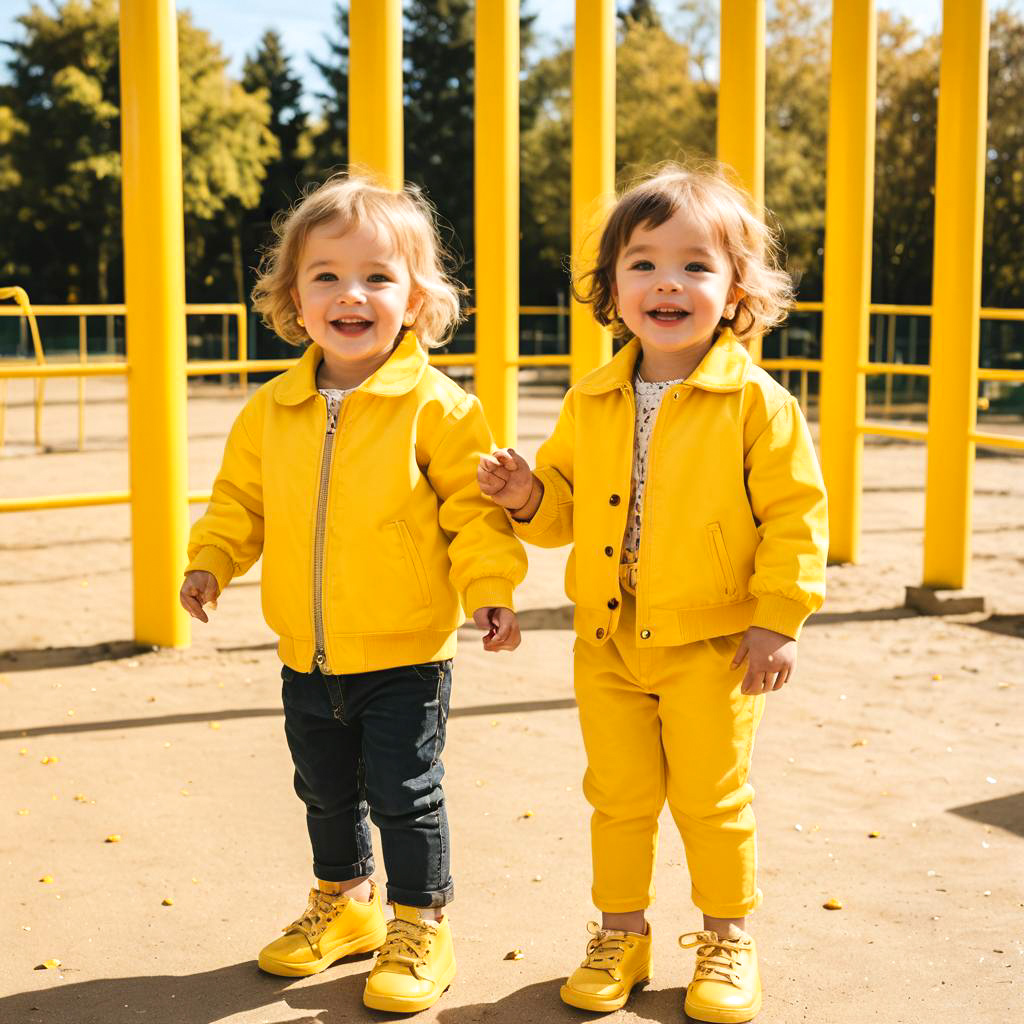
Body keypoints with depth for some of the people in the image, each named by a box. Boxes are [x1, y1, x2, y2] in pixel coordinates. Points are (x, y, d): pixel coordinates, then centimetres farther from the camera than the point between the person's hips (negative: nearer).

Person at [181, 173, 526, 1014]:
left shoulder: (436, 407, -12)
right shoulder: (271, 410, 2)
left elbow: (474, 507, -11)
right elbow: (243, 497, 13)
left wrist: (491, 588, -20)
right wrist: (212, 562, 0)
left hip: (405, 654, -5)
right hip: (308, 657, 5)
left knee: (405, 794, 3)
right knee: (326, 791, 21)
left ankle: (421, 926, 22)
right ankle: (345, 902, 42)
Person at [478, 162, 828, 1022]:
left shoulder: (756, 402, -9)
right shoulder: (591, 404, 3)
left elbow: (795, 512, -8)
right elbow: (567, 505, 14)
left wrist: (778, 620, -12)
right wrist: (528, 497, -8)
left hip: (712, 642, -4)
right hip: (609, 640, 4)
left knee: (712, 799, 7)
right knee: (618, 796, 13)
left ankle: (728, 938, 28)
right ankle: (622, 935, 30)